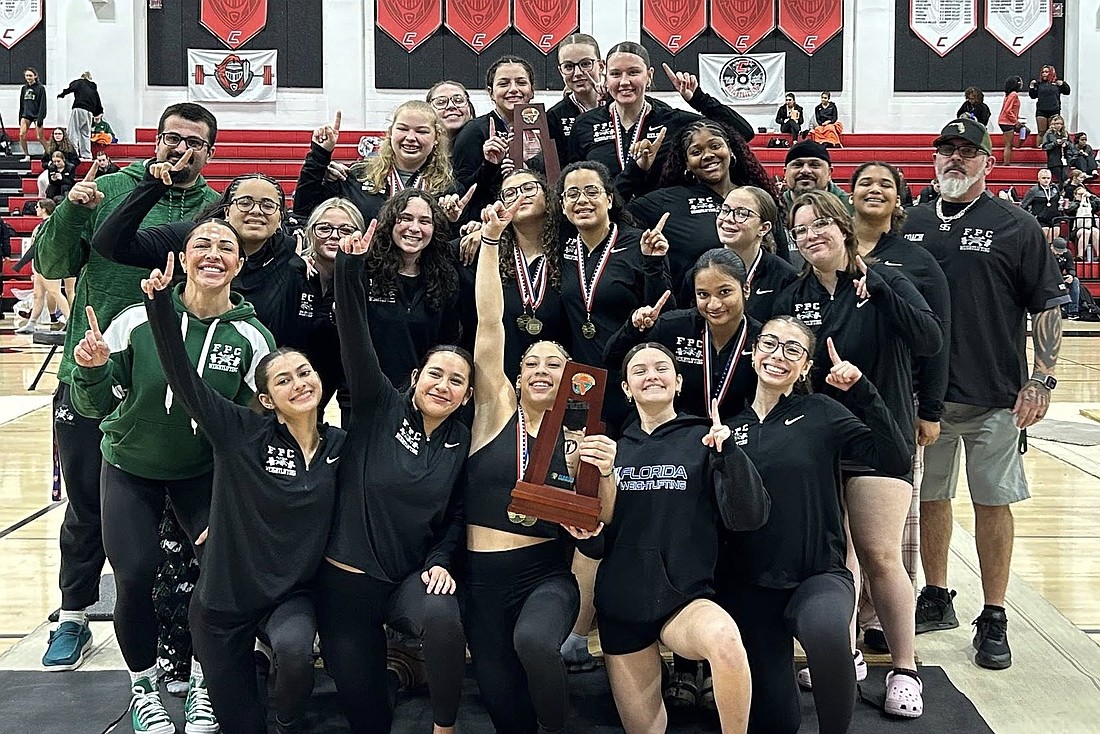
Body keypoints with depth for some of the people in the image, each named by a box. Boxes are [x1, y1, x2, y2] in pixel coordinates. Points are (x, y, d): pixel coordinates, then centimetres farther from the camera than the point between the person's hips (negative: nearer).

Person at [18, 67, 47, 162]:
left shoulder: (40, 88, -4)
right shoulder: (23, 88, 12)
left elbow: (42, 105, -8)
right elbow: (21, 104, 17)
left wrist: (40, 119, -15)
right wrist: (20, 118, 14)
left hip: (36, 115, -5)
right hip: (26, 114, 5)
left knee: (40, 137, -7)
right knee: (21, 135, -8)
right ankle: (26, 156, 1)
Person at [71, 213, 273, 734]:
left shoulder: (252, 338, -14)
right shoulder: (138, 321, -16)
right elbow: (96, 407, -9)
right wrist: (91, 372, -30)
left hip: (204, 472, 1)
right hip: (130, 469, 0)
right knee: (136, 577, -13)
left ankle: (201, 685, 15)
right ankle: (143, 688, 15)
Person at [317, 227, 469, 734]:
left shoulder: (462, 442, 5)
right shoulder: (380, 408, -3)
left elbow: (457, 515, 11)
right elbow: (355, 338, -15)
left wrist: (441, 561, -6)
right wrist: (351, 268, -27)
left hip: (412, 576, 1)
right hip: (347, 577, -1)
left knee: (443, 620, -32)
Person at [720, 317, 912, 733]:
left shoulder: (823, 413, 1)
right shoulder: (729, 423, 7)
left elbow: (895, 460, -10)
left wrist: (860, 390, -15)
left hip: (818, 576, -2)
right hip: (747, 585, 2)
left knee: (826, 630, -38)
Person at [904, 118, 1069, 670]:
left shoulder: (1016, 227, -1)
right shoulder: (910, 226, 9)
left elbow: (1048, 305, -2)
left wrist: (1042, 379, -10)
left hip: (994, 395, -3)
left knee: (992, 502, 2)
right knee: (930, 497, 12)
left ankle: (994, 620, 13)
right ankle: (936, 601, 28)